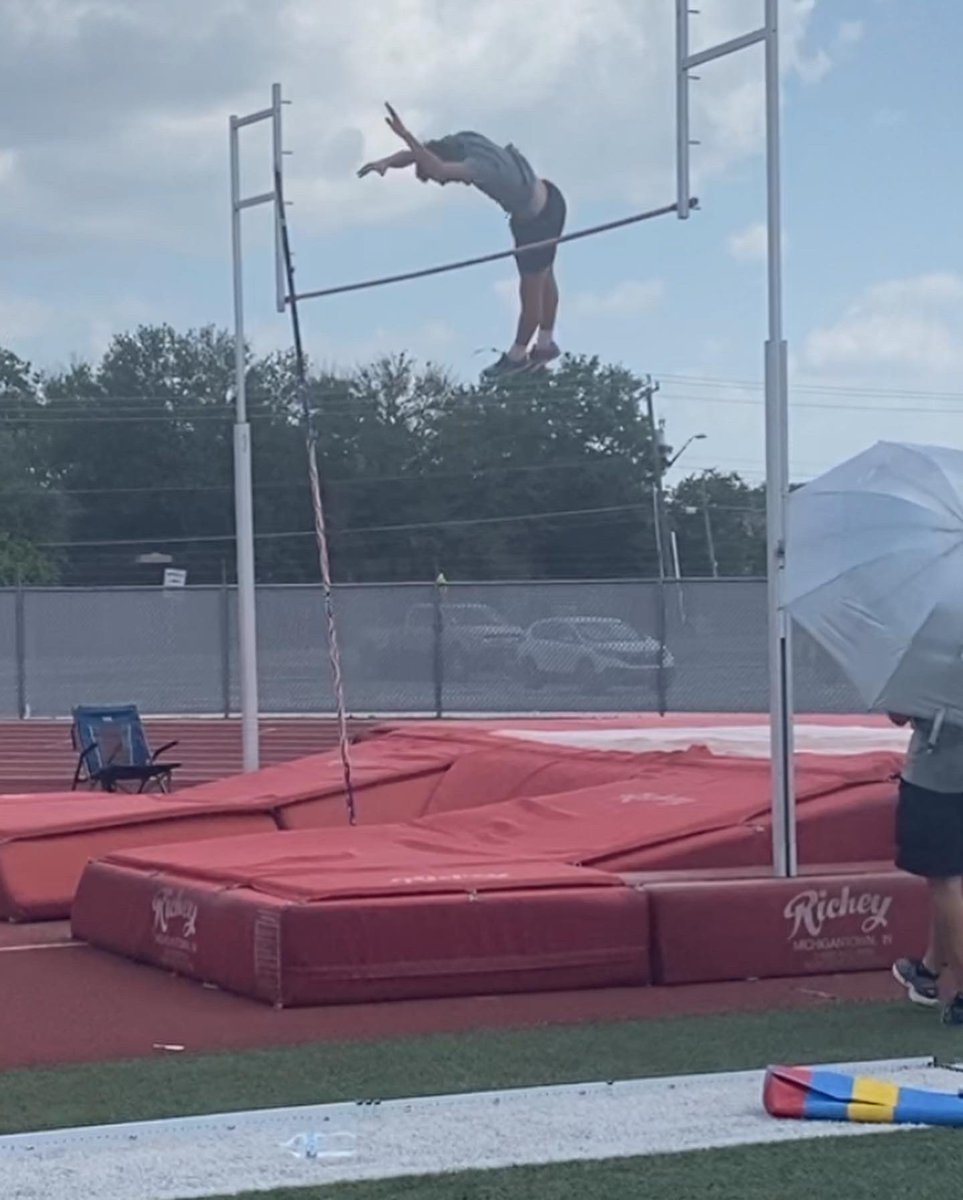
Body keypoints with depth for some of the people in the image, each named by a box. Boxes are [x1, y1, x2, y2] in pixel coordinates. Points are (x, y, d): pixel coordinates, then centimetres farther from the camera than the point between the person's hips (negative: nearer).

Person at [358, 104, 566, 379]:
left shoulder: (480, 166, -41)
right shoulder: (459, 142, -15)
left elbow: (438, 170, -58)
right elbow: (415, 154, -8)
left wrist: (404, 134, -58)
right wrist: (386, 162, -28)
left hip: (539, 222, -9)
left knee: (531, 293, 14)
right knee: (544, 279, 27)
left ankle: (518, 355, 35)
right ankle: (545, 344, 46)